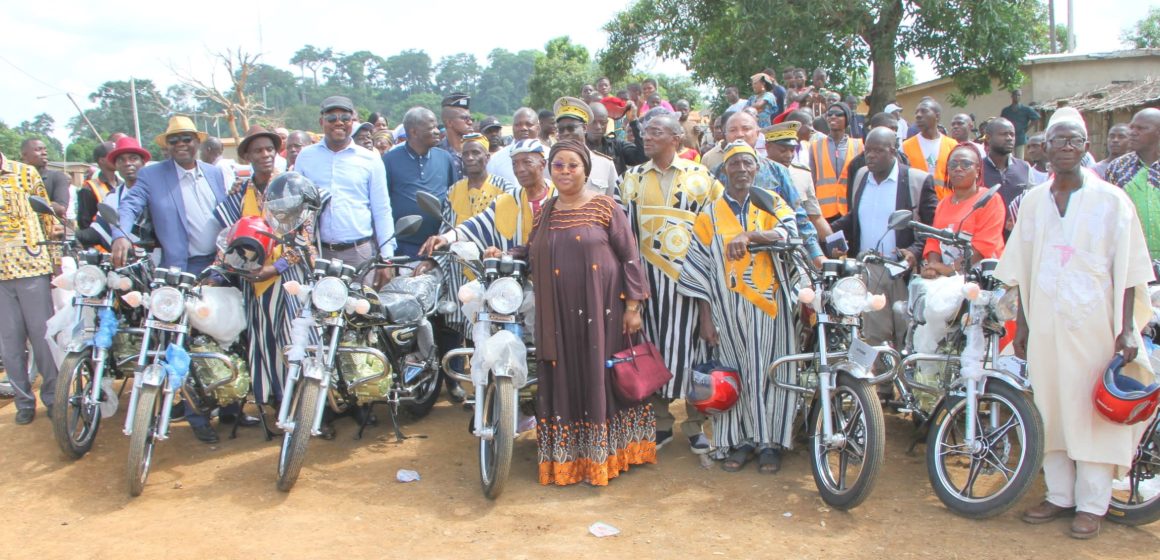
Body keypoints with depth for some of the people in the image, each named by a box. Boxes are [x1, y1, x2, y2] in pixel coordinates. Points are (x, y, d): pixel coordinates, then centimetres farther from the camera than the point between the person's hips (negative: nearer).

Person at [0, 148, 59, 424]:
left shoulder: (25, 173, 4)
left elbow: (47, 216, 6)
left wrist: (57, 261, 3)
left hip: (31, 266, -1)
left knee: (42, 335, 2)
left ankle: (53, 397, 13)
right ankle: (24, 401, 16)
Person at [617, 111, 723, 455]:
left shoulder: (700, 176, 4)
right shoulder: (633, 179, 11)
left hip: (691, 270, -2)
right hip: (650, 272, 2)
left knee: (690, 342, -1)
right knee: (654, 343, 4)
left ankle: (695, 424, 12)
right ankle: (660, 422, 16)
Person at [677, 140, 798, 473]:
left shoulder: (771, 202, 9)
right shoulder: (710, 215, 9)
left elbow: (790, 231, -12)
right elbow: (699, 269, 5)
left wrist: (749, 235, -29)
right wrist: (705, 317, -1)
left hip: (769, 305, 0)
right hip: (728, 308, 1)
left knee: (768, 370, 0)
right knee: (734, 374, 2)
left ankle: (770, 442, 10)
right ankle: (740, 440, 13)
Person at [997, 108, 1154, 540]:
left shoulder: (1110, 200, 0)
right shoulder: (1033, 201, 10)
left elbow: (1128, 269, -2)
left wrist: (1128, 328, -8)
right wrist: (1021, 321, 10)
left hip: (1093, 322, -3)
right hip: (1045, 322, 3)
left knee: (1093, 409, 0)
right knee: (1049, 409, 8)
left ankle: (1091, 504, 11)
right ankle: (1059, 495, 21)